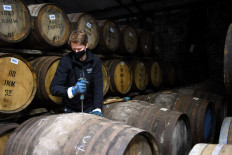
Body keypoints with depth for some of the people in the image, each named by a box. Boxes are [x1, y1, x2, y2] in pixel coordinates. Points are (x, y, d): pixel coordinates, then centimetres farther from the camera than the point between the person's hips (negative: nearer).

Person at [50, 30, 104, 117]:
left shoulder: (95, 61, -7)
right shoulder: (66, 61, -13)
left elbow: (98, 86, -12)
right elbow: (53, 88, -17)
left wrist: (97, 109, -25)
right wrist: (72, 90, -34)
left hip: (90, 109, 2)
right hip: (71, 110, -1)